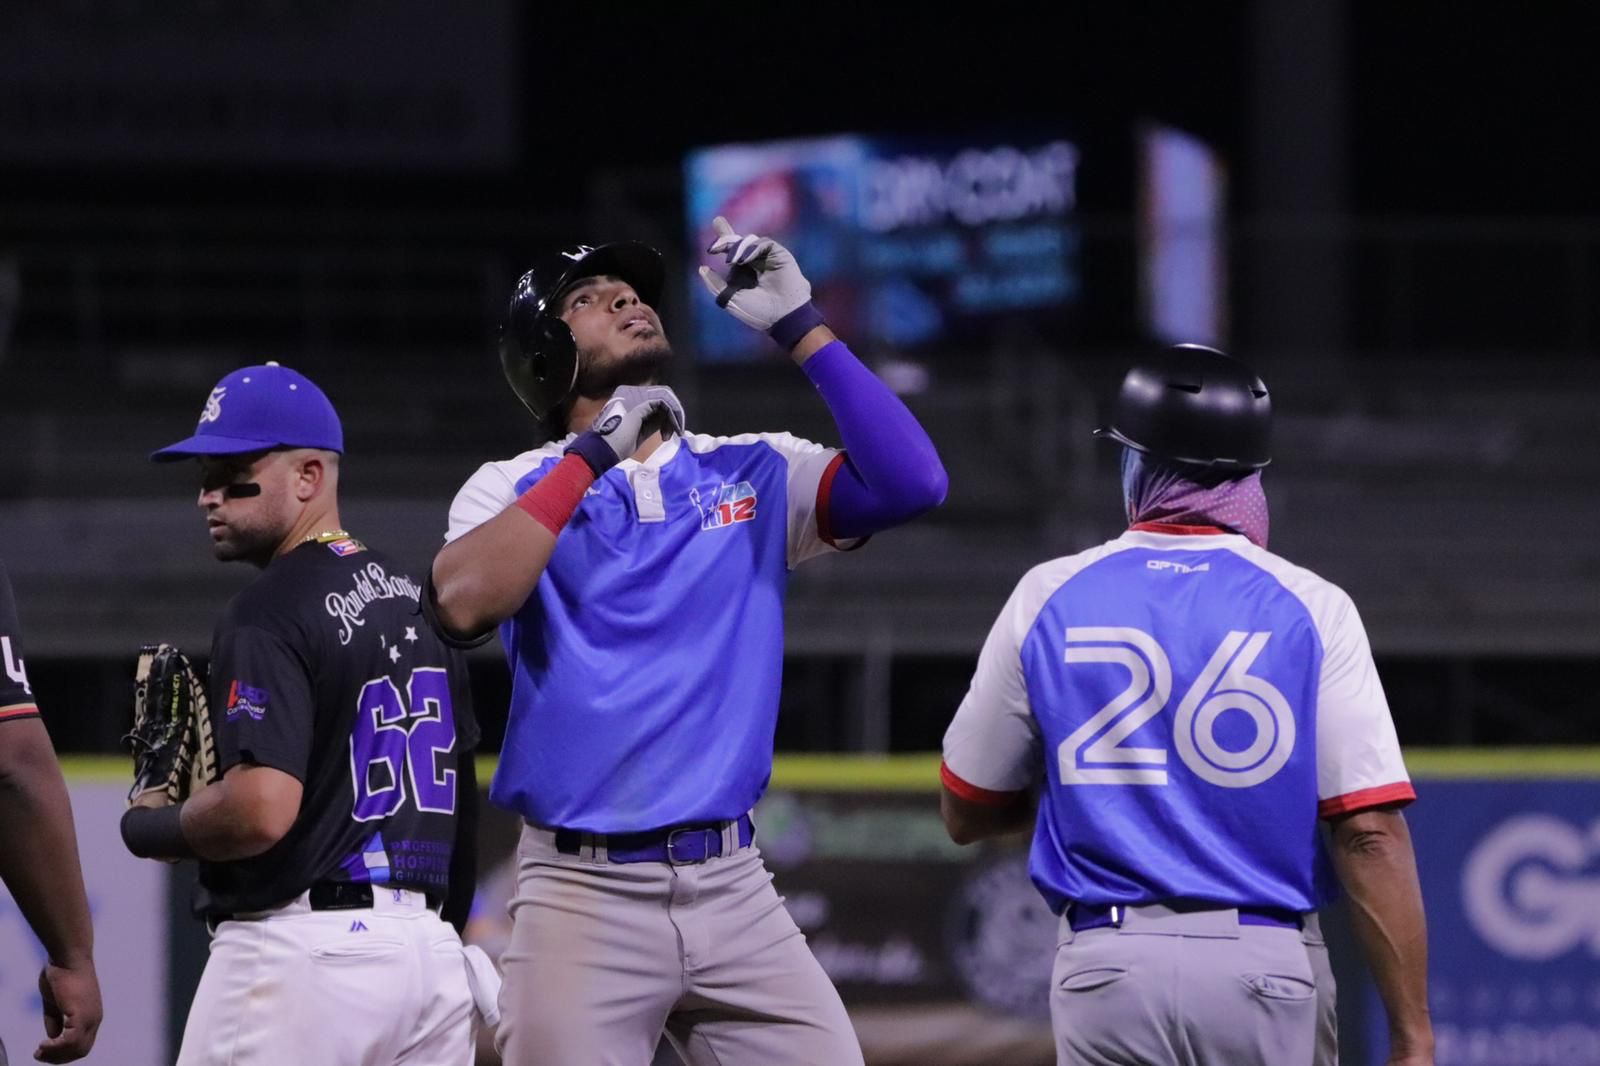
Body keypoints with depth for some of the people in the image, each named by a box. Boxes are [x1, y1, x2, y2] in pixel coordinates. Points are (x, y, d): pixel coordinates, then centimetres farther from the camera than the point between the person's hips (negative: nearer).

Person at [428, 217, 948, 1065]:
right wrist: (594, 454, -12)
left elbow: (910, 482, -5)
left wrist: (797, 326, -5)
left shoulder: (752, 475, 11)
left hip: (734, 891, 2)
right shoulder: (514, 491, 5)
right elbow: (463, 601, -16)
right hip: (583, 893, -2)